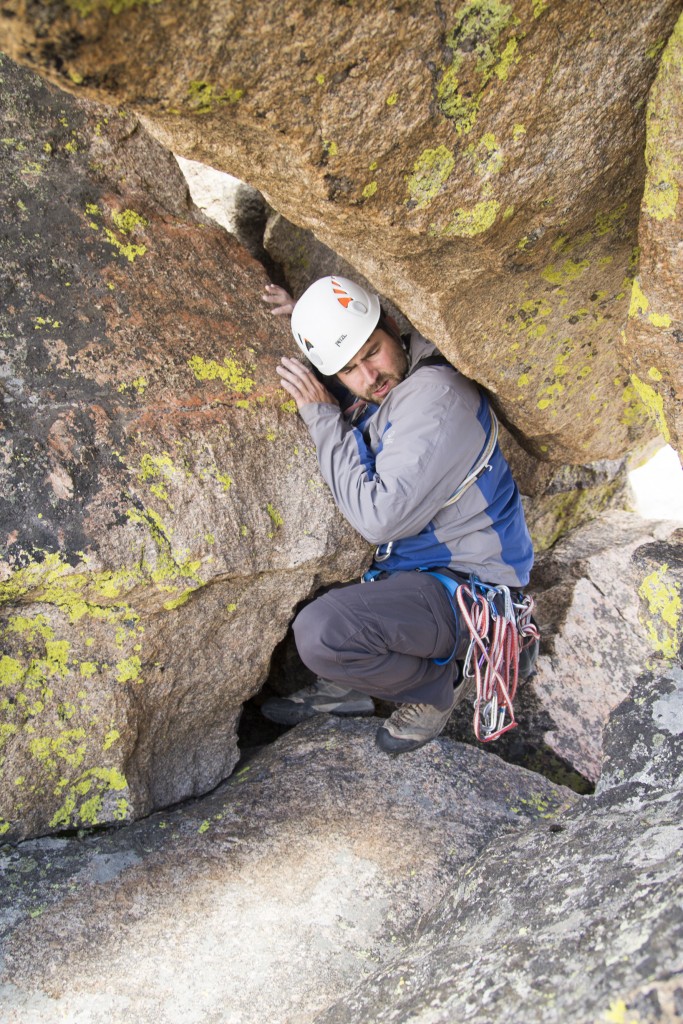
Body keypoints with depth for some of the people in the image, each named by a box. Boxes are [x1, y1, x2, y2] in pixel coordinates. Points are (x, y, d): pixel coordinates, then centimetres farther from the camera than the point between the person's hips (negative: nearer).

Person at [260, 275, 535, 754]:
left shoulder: (434, 395, -24)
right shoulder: (382, 393, 3)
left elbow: (380, 518, -28)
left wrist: (324, 417, -20)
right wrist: (303, 317, 7)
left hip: (466, 585, -9)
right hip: (408, 568, 10)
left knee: (321, 631, -31)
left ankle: (442, 686, -3)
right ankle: (342, 686, 19)